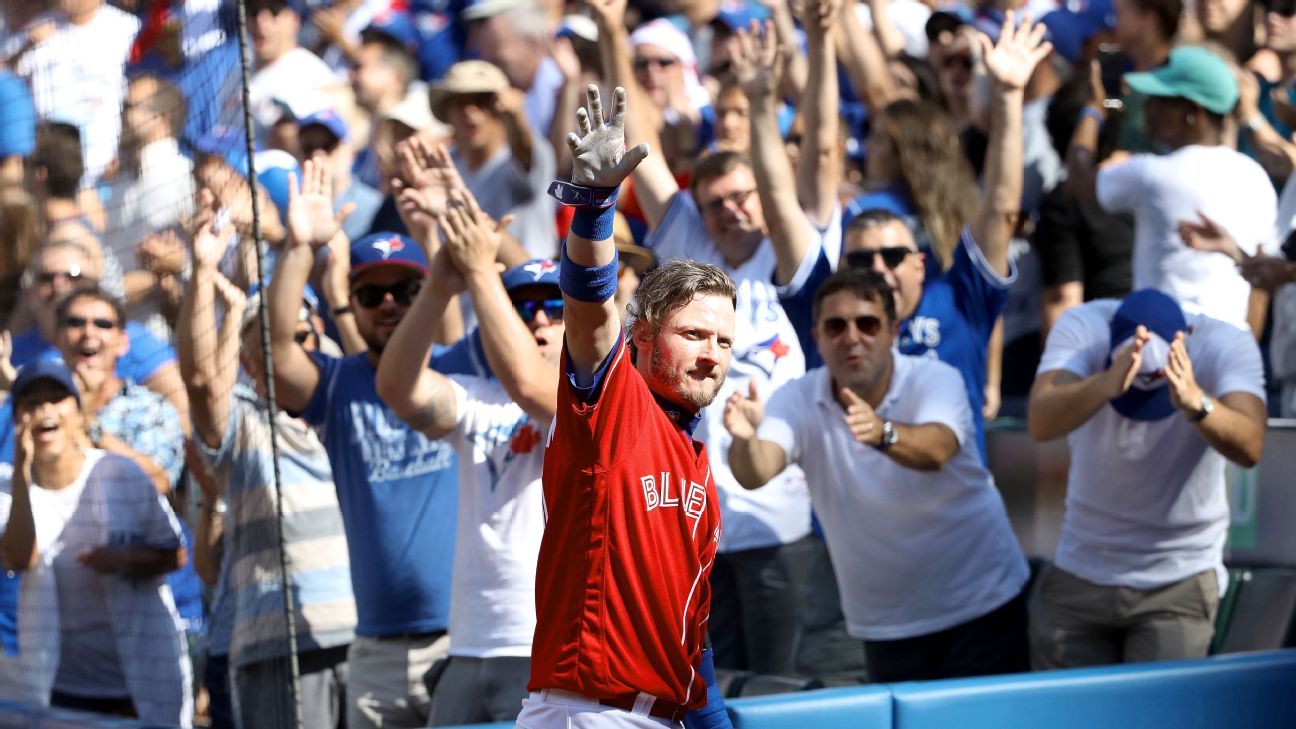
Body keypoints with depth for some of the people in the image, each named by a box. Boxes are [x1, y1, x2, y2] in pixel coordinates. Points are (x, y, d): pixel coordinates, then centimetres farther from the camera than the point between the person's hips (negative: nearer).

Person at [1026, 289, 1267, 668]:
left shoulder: (1228, 345, -18)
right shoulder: (1081, 328, -17)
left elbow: (1249, 448, -35)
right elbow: (1041, 423, -35)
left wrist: (1196, 404, -56)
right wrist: (1108, 384, -56)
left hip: (1180, 582, -2)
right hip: (1079, 576, 2)